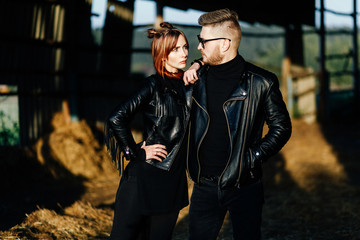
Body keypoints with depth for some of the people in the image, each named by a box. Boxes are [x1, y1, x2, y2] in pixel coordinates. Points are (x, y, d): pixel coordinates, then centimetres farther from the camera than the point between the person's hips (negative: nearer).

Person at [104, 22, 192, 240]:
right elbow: (116, 119, -17)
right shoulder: (154, 85, -11)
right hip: (144, 177, -6)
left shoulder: (187, 84, 8)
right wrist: (136, 153, -9)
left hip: (173, 180, 6)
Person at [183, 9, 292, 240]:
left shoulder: (260, 82, -9)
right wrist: (196, 65, 7)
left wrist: (253, 158, -10)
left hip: (244, 186, -4)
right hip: (205, 185, 4)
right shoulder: (200, 77, 4)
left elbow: (281, 127, -2)